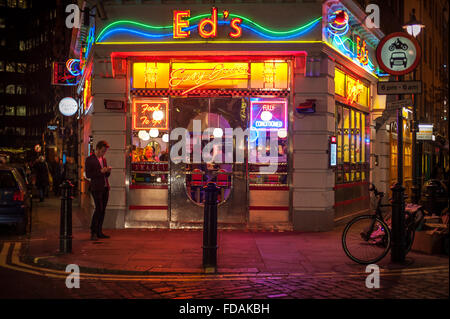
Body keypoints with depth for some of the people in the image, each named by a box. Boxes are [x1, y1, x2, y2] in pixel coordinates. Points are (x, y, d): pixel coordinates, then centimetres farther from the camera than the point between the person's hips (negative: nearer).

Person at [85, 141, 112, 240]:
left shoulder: (103, 159, 17)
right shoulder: (90, 159, -3)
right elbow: (88, 175, -9)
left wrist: (108, 171, 0)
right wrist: (100, 171, -16)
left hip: (105, 188, 7)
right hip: (96, 188, -7)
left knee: (102, 210, 6)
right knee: (98, 209, -13)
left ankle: (99, 232, 12)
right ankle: (93, 232, -6)